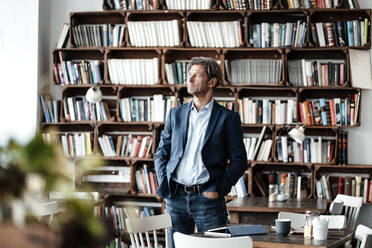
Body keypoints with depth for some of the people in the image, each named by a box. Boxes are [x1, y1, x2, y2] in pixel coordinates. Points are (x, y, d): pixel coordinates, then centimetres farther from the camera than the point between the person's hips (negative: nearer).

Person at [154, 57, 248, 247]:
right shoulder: (175, 114, 12)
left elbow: (239, 161, 1)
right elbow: (161, 154, 15)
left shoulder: (228, 118, 1)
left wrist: (219, 190, -9)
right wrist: (164, 185, 1)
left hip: (207, 198, -3)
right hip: (175, 197, 3)